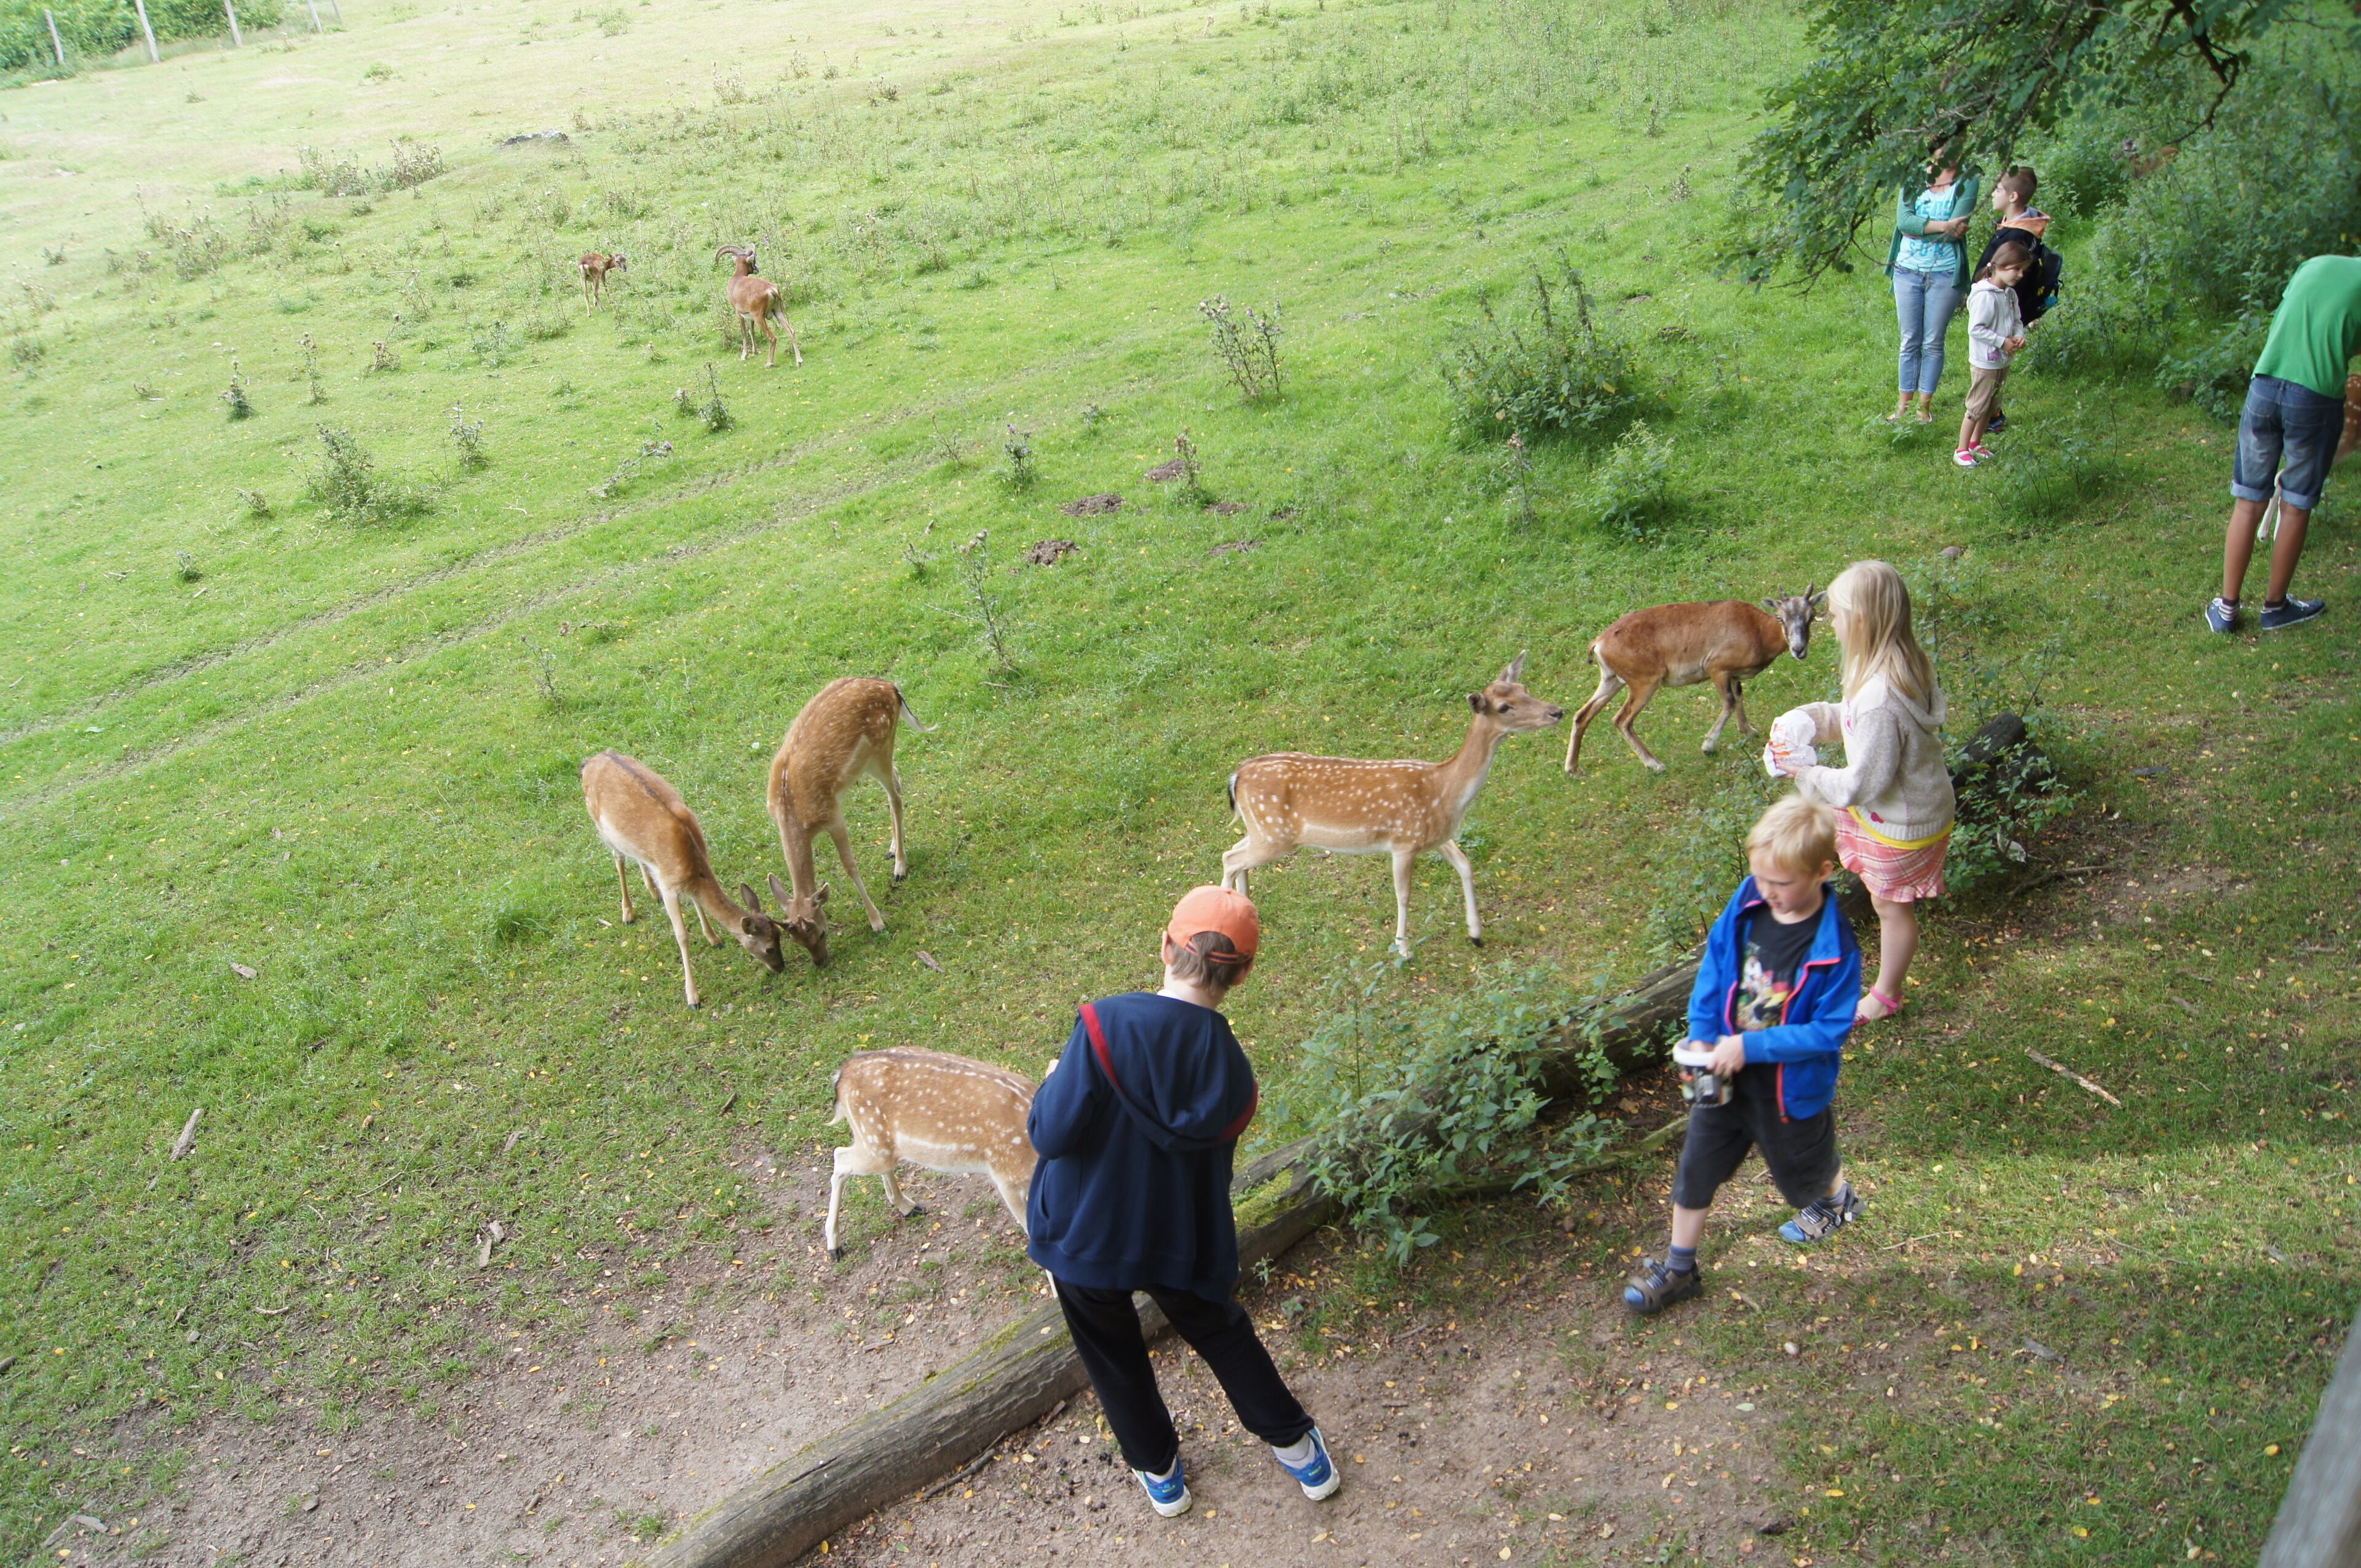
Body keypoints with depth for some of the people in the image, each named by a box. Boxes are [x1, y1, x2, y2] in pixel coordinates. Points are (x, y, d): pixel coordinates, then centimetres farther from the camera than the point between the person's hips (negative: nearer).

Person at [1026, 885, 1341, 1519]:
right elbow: (1210, 1157, 0)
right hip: (1182, 1244, 3)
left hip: (1086, 1235, -2)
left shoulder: (1109, 1024, -28)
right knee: (1222, 1332, 28)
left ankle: (1159, 1472, 42)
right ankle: (1297, 1449, 41)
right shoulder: (1233, 1069, -12)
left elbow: (1052, 1136, -24)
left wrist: (1054, 1085, -5)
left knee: (1113, 1354, 23)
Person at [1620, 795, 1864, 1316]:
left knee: (1802, 1168, 24)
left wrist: (1750, 1046, -28)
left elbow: (1829, 1030, -23)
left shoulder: (1835, 949, -29)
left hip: (1791, 1086, -4)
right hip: (1725, 1071, 4)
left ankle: (1837, 1199, 60)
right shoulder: (1746, 903, -15)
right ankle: (1680, 1268, 28)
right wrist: (1702, 1037, -11)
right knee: (1698, 1164, 11)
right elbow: (1714, 965, -3)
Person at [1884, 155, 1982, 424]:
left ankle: (1925, 404, 16)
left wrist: (1918, 229, -13)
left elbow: (1957, 230, -16)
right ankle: (1905, 403, 18)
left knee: (1933, 343, 6)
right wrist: (1944, 226, -20)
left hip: (1945, 275, -2)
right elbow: (1903, 220, -13)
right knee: (1910, 342, 9)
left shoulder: (1966, 183, -4)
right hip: (1908, 271, 2)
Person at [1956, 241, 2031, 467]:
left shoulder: (2010, 294, 6)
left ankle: (1976, 444, 31)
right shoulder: (1985, 296, -22)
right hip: (1985, 362, -9)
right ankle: (1962, 451, 7)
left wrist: (2019, 335, -5)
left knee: (1992, 406, 17)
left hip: (2003, 362, 9)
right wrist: (2002, 342, -21)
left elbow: (2017, 320, 17)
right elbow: (1976, 329, -24)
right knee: (1977, 407, -2)